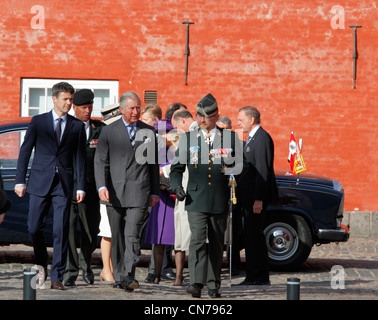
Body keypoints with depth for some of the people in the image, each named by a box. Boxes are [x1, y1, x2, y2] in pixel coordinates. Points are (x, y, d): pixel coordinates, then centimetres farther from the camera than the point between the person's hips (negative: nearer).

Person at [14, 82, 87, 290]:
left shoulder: (77, 126, 8)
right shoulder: (38, 122, 6)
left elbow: (80, 157, 7)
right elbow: (25, 151, 5)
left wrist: (81, 186, -1)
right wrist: (20, 181, -2)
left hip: (64, 184, 0)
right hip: (40, 182, 0)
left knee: (61, 231, -4)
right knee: (34, 227, -2)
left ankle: (56, 277, 1)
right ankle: (42, 265, 23)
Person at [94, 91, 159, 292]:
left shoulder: (148, 132, 10)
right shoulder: (109, 131, 6)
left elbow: (154, 164, 15)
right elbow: (100, 161, 1)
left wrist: (154, 192, 13)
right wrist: (102, 187, -13)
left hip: (139, 191, -1)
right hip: (114, 191, 1)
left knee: (133, 235, -14)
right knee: (117, 237, 7)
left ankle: (129, 275, -17)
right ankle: (119, 276, 17)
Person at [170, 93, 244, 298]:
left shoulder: (231, 138, 8)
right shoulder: (188, 139, 11)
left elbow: (242, 165, 11)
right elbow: (176, 167, 15)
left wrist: (229, 170, -8)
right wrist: (177, 186, -1)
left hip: (220, 201, 1)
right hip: (196, 200, -1)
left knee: (216, 244, 7)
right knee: (197, 239, -15)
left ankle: (213, 285, 15)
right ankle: (196, 283, -22)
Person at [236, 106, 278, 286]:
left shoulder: (262, 138, -14)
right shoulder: (251, 138, 18)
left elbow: (262, 171, -20)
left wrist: (258, 199, -23)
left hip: (257, 196, -10)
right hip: (249, 196, 10)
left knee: (254, 235, -8)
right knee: (250, 236, 11)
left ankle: (261, 277, -4)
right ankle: (253, 276, 15)